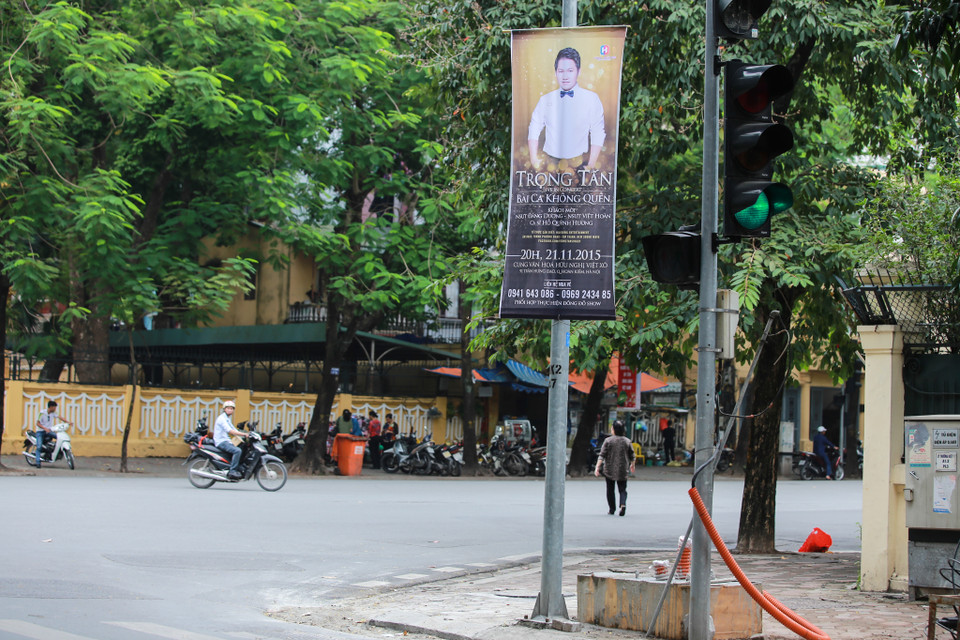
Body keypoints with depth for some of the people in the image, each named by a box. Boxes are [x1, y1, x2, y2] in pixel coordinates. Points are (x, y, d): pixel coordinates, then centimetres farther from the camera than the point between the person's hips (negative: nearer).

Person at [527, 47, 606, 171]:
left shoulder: (591, 99, 7)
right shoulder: (545, 99, 14)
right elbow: (534, 130, 13)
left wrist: (591, 166, -4)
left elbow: (597, 135, 3)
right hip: (549, 162, 2)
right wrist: (534, 160, 1)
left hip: (578, 164, -2)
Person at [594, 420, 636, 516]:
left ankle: (612, 509, 15)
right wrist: (632, 465, 26)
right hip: (622, 470, 1)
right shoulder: (627, 441, 0)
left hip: (609, 470, -1)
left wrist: (597, 468, -12)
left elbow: (602, 455, -11)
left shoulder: (608, 441, -6)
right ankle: (623, 504, -20)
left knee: (610, 489, 12)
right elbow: (632, 457, 7)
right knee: (622, 489, 6)